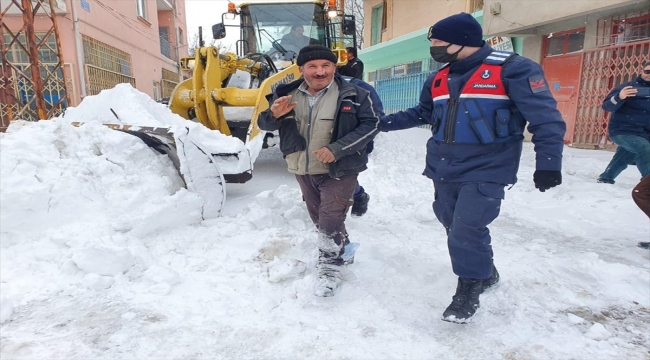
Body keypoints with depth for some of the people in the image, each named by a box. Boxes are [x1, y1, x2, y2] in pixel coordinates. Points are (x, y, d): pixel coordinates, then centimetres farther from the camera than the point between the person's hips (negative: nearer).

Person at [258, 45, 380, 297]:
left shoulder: (352, 95, -13)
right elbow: (264, 125, 1)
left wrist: (337, 148, -25)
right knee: (318, 218, 20)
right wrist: (274, 114, -25)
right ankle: (341, 251, 44)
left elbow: (371, 125, -14)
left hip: (338, 170, -5)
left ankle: (330, 269, 15)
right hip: (303, 169, 5)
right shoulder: (288, 94, -3)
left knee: (331, 221, -5)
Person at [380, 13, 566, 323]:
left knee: (466, 233, -12)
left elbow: (545, 117, -11)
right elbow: (422, 114, 23)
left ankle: (468, 292, 13)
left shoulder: (512, 69, -11)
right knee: (455, 229, 15)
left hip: (485, 171, -7)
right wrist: (385, 123, 16)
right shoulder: (438, 79, 9)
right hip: (443, 170, 7)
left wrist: (548, 163, -17)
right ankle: (485, 273, 39)